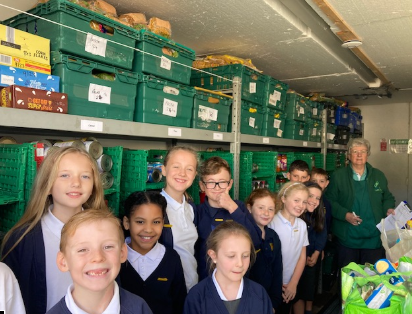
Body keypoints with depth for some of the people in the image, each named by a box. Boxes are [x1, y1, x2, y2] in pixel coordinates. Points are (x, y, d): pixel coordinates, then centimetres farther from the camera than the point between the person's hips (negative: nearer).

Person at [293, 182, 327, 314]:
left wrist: (316, 254, -14)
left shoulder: (319, 215, -4)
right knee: (299, 290, 0)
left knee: (311, 288, 17)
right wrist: (303, 258, -17)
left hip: (314, 258, 5)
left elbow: (322, 235, -2)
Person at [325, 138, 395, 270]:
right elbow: (330, 201, -3)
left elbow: (388, 198, 17)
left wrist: (389, 209, -4)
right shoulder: (338, 176, 0)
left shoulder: (379, 175, 10)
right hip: (347, 238, -2)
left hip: (374, 238, 2)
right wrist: (345, 214, -17)